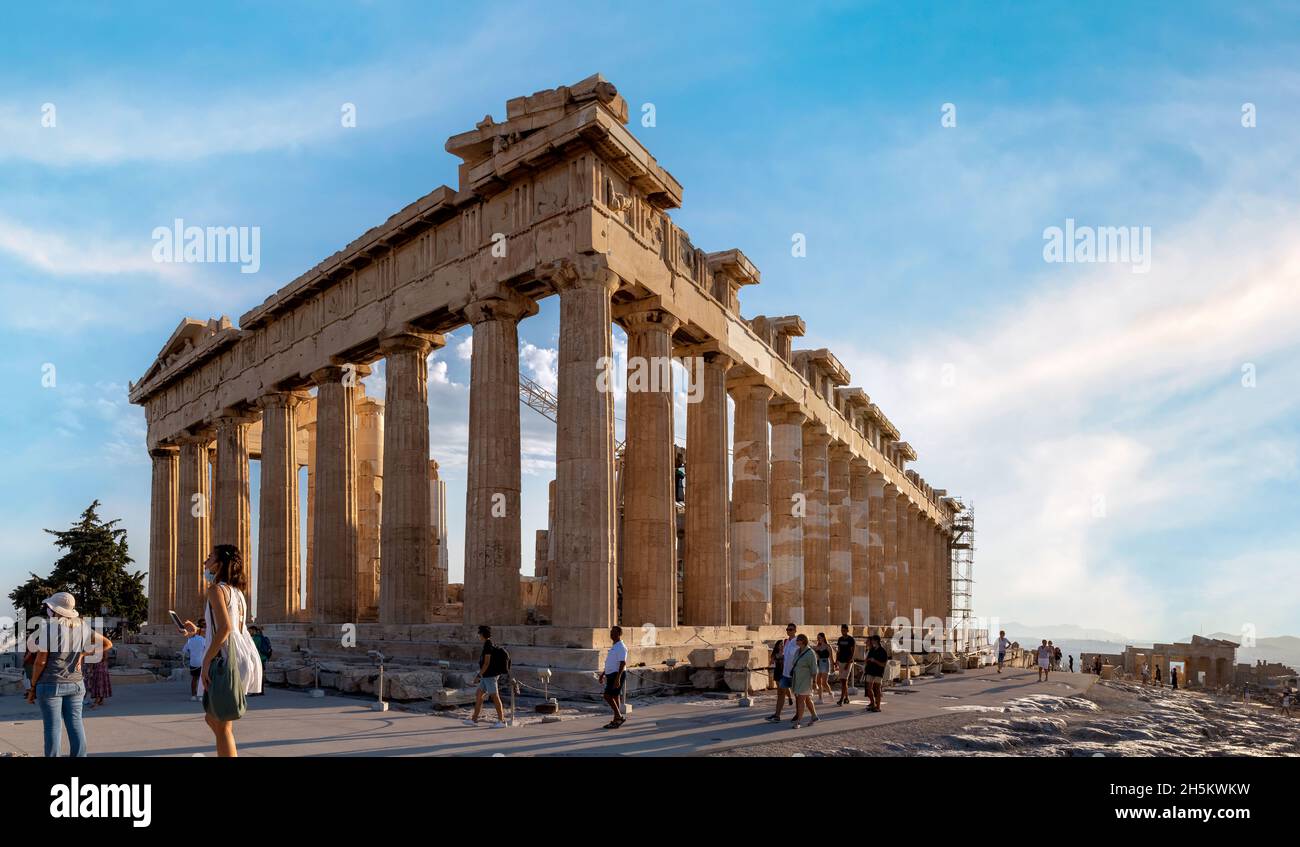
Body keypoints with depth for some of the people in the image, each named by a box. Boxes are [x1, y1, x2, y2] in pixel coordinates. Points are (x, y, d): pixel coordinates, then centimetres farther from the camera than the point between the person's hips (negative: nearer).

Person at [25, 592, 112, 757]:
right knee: (75, 724, 7)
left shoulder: (48, 627, -12)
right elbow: (107, 644, 12)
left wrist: (33, 687, -2)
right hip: (75, 683, 5)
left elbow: (41, 661, -12)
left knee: (53, 727, -1)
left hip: (51, 684, -5)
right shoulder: (82, 626, 5)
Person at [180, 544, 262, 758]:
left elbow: (225, 627, -21)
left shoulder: (216, 589, -8)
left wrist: (206, 661, -19)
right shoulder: (236, 592, 18)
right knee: (212, 718, 20)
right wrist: (198, 630, 25)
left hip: (225, 659, -9)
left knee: (222, 726, -4)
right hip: (240, 657, 9)